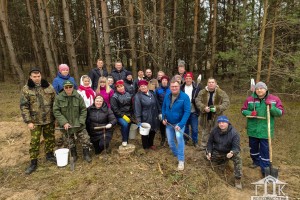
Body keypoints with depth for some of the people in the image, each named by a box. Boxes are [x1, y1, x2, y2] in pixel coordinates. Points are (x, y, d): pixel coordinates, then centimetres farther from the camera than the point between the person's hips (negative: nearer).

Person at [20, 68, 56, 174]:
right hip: (35, 121, -2)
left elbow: (55, 101, 5)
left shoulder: (49, 86, 0)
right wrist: (28, 121, -12)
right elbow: (24, 106, -7)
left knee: (50, 138, 15)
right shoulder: (26, 89, -6)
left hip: (49, 119, 2)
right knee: (34, 141, 5)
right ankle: (33, 162, 19)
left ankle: (49, 154, 35)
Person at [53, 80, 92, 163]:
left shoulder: (78, 96, -8)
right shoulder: (59, 98, -9)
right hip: (66, 125, 0)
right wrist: (64, 122, -16)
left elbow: (83, 110, -2)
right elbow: (56, 111, -8)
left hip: (78, 124, 0)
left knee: (85, 139, 2)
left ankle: (86, 154, 22)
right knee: (70, 143, 14)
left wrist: (81, 121, -10)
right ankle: (73, 155, 37)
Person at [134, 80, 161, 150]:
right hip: (145, 118, -5)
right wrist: (138, 121, -19)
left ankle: (151, 144, 43)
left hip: (154, 117, 6)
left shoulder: (152, 93, 4)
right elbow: (137, 109, -17)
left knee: (153, 131, 20)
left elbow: (157, 104, 12)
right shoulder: (138, 96, -14)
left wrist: (160, 113, 11)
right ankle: (145, 147, 33)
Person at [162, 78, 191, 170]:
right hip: (169, 123, 5)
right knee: (170, 141, 12)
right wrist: (163, 118, -4)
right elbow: (164, 107, 11)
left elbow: (187, 111, -21)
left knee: (179, 137, -28)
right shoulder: (167, 96, -4)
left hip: (179, 123, -5)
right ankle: (176, 154, 41)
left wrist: (181, 124, -28)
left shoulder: (184, 97, -18)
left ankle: (181, 160, -15)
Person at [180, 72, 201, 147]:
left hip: (193, 112, -1)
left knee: (194, 128, 7)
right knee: (185, 127, 16)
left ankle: (195, 141, 25)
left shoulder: (197, 88, -5)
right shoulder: (181, 88, -1)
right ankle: (185, 140, 33)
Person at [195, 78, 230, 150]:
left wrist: (217, 108, -25)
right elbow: (197, 101, -4)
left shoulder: (221, 93, -9)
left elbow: (226, 102, -11)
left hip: (216, 117, -2)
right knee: (205, 132, 19)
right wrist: (204, 107, -21)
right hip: (205, 116, 2)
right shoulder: (202, 92, -2)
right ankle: (203, 145, 35)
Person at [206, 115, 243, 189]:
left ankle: (238, 179, -14)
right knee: (207, 157, -3)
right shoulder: (214, 131, -13)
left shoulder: (234, 133, -22)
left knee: (237, 157, -30)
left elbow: (237, 147, -23)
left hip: (229, 152, -4)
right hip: (217, 152, 4)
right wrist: (209, 152, -13)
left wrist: (232, 152, -46)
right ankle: (223, 160, 25)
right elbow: (210, 142, 2)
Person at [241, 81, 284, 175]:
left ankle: (265, 169, 16)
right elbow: (243, 110, 4)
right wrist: (250, 113, -17)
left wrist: (272, 108, -23)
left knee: (265, 149, 2)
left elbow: (281, 112, -5)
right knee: (253, 147, 19)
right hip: (253, 129, 3)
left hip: (265, 130, -2)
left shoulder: (275, 99, -4)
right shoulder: (250, 99, -1)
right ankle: (256, 161, 42)